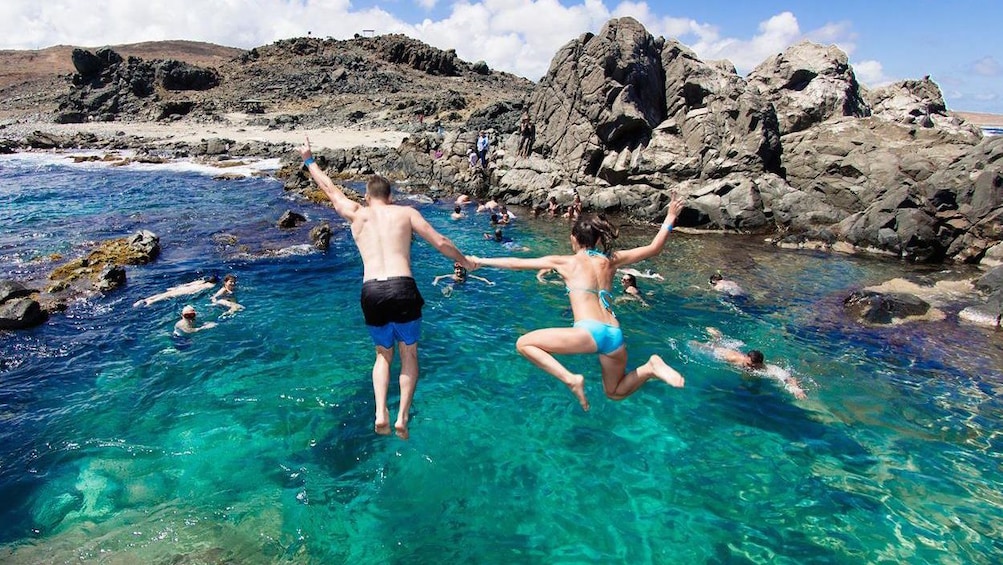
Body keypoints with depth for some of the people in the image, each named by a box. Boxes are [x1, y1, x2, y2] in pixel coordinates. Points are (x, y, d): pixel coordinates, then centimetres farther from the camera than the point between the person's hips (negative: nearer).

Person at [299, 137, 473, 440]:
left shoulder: (356, 213, 17)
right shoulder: (406, 212, 12)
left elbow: (330, 189, 32)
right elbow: (441, 243, 11)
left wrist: (309, 160, 47)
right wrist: (464, 260, 27)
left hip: (371, 292, 2)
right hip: (402, 288, -2)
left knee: (383, 354, 23)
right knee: (409, 353, 17)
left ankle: (380, 413, 5)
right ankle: (402, 416, 5)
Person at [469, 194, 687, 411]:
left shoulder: (564, 262, 8)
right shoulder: (610, 260, 18)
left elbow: (516, 263, 12)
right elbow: (653, 248, 24)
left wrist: (480, 261, 22)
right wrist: (670, 219, 36)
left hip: (589, 333, -6)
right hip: (615, 336, 6)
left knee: (524, 343, 6)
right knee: (615, 392, 28)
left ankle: (571, 379, -9)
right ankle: (651, 368, 1)